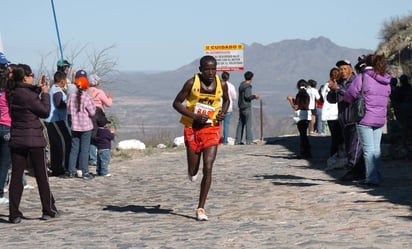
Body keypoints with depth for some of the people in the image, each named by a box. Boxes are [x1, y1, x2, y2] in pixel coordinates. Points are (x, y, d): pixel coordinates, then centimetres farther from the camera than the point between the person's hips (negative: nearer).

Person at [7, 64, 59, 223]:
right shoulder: (27, 94, -17)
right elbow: (45, 112, -9)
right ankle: (48, 210, 16)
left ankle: (14, 214, 1)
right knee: (41, 176, 7)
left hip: (16, 140, 6)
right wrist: (45, 93, 1)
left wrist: (37, 89, 15)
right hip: (34, 140, -6)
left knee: (16, 176, 5)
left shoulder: (12, 94, 4)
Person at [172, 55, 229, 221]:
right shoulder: (192, 83, -10)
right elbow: (177, 103, -5)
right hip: (193, 128, -1)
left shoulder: (221, 85, -2)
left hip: (212, 129, 1)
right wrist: (195, 116, -18)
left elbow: (226, 100, 19)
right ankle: (193, 171, 47)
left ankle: (201, 208, -7)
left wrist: (223, 112, -2)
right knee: (193, 172, 6)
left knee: (208, 168, -12)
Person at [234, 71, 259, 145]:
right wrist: (254, 96, -6)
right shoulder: (248, 86, -14)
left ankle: (238, 140, 10)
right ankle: (249, 140, -6)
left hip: (241, 106, 8)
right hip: (246, 107, -8)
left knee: (240, 123, 10)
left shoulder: (241, 84, 12)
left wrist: (253, 96, 21)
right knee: (248, 123, -5)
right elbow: (247, 96, -21)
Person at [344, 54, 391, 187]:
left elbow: (349, 95, -11)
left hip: (365, 119, -6)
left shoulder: (362, 77, -10)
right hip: (380, 119, 6)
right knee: (376, 148, 12)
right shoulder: (386, 81, 10)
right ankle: (376, 177, 15)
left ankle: (372, 178, -4)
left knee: (368, 149, -3)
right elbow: (386, 96, 14)